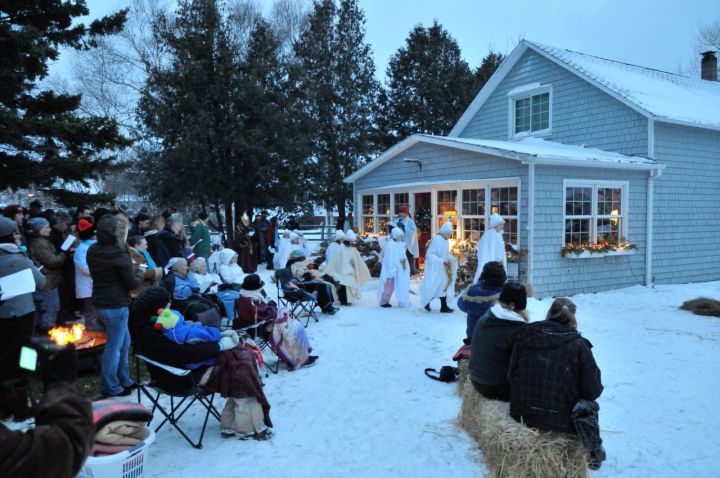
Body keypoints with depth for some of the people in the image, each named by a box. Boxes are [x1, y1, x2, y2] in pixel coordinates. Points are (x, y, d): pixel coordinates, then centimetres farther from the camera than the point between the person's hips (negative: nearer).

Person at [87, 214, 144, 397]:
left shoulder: (93, 250, 5)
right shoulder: (118, 254, -20)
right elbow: (132, 283, -16)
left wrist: (130, 268, 10)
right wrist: (140, 273, 5)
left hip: (101, 301, 9)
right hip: (116, 304, -9)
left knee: (124, 341, 20)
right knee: (114, 346, 3)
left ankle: (124, 380, 31)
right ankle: (110, 387, 14)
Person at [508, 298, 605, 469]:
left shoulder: (525, 336, -4)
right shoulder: (579, 345, -12)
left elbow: (511, 376, 2)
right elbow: (592, 391, -9)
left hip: (528, 418, 4)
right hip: (564, 422, -3)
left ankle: (594, 450, 41)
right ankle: (594, 452, 41)